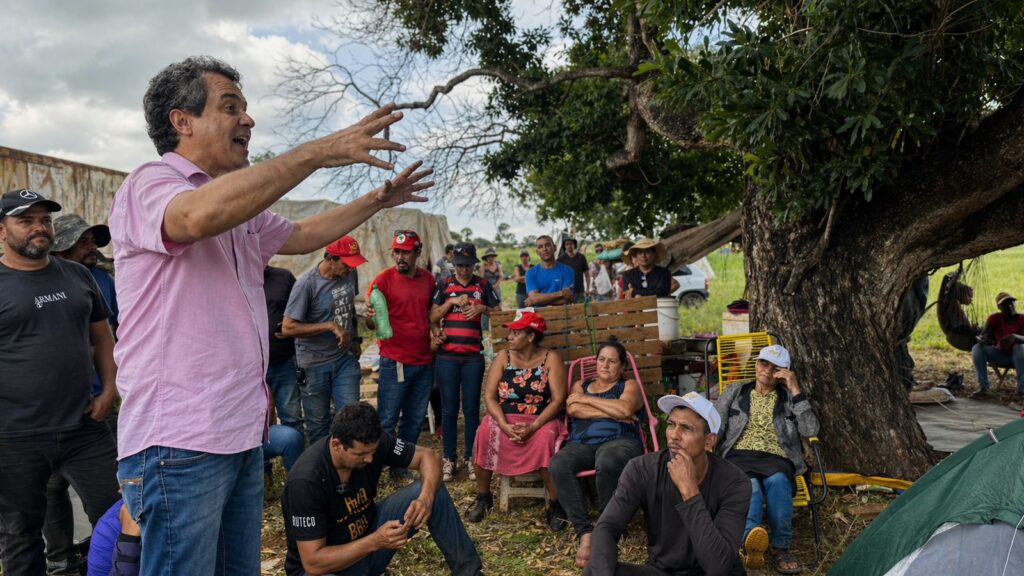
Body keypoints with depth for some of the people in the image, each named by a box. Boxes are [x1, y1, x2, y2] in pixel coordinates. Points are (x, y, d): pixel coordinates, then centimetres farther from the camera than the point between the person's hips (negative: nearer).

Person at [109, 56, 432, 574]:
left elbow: (299, 235, 31)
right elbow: (200, 215, -33)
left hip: (242, 434, 9)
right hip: (178, 440, -9)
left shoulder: (239, 206, 18)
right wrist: (317, 152, -33)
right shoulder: (149, 185, -10)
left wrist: (377, 200, 22)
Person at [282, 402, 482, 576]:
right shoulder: (306, 481, -31)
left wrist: (426, 499, -27)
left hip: (367, 535, 6)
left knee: (433, 489, -11)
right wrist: (375, 542, -36)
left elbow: (427, 456, -7)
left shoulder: (371, 443, -17)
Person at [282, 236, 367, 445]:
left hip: (346, 358, 4)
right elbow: (288, 327, -19)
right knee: (318, 424, 7)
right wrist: (330, 326, -21)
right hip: (315, 363, -4)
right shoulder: (306, 284, -18)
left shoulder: (351, 274, 0)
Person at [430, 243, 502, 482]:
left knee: (471, 408, 5)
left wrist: (483, 308, -10)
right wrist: (451, 302, -10)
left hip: (474, 357, 0)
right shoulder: (444, 286, 7)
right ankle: (449, 458, 14)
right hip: (447, 356, 0)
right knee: (448, 409, 5)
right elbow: (432, 317, 3)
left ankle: (471, 458, 15)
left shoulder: (483, 285, 7)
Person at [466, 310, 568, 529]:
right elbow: (489, 396, -3)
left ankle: (555, 504, -17)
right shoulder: (503, 357, 3)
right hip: (506, 419, 2)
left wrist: (533, 427, -23)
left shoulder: (551, 359, -4)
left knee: (546, 437, -35)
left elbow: (558, 400, -11)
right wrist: (504, 425, -20)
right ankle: (483, 497, -7)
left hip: (541, 421, -2)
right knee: (485, 431, -28)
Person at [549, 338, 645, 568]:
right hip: (582, 443, 3)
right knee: (558, 465, -32)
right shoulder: (580, 384, 26)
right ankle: (585, 532, -27)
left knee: (607, 463, -40)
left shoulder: (629, 385, 17)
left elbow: (625, 409, -7)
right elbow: (573, 409, 4)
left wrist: (586, 399, 1)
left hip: (619, 440, -3)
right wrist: (612, 413, -3)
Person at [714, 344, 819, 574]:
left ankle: (781, 547, -34)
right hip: (739, 456, 0)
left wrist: (795, 389, 0)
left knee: (777, 481, -38)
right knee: (750, 486, -37)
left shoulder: (789, 398, 21)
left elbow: (810, 430, 3)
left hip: (776, 459, 1)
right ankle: (751, 538, -64)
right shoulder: (735, 392, 22)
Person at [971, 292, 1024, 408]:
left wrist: (1015, 336, -49)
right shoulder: (994, 319, -6)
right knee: (977, 348, -22)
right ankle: (983, 387, -24)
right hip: (1000, 355, 3)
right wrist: (982, 339, -41)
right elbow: (981, 337, -16)